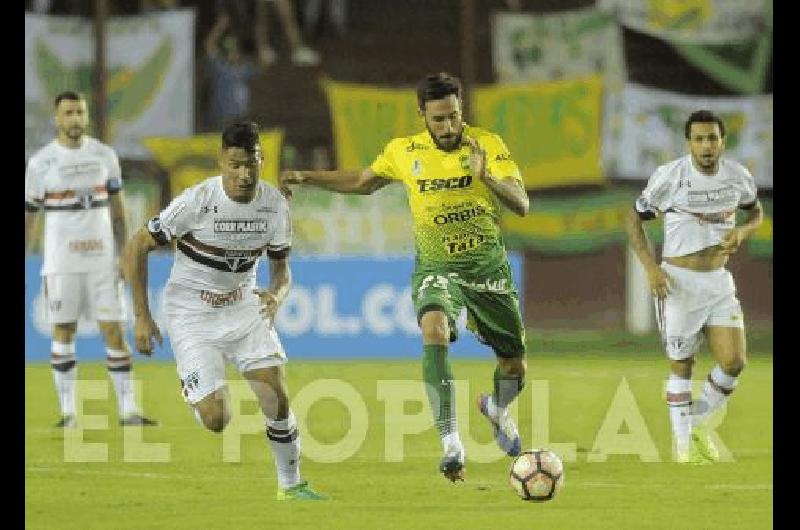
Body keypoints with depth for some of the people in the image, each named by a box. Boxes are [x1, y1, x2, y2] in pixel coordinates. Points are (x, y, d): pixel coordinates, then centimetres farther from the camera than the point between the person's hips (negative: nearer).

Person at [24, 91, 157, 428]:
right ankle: (68, 412, 5)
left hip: (102, 258, 2)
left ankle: (128, 410, 3)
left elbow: (117, 209, 12)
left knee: (114, 330, 0)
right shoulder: (41, 163, -4)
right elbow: (29, 218, 2)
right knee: (63, 331, 0)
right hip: (61, 261, -2)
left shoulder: (104, 155, 5)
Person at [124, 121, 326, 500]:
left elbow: (281, 269, 6)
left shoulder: (275, 205, -9)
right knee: (216, 420, -12)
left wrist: (276, 295, -19)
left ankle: (291, 485, 12)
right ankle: (190, 388, 25)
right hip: (192, 314, -4)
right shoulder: (196, 201, -22)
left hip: (244, 308, 4)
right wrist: (141, 317, -13)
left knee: (278, 399, -10)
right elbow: (136, 248, -13)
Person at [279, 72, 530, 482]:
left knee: (514, 364, 9)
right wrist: (306, 178, 13)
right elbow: (363, 181, 19)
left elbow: (521, 205, -18)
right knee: (434, 330, -33)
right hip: (436, 268, -1)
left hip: (488, 268, 1)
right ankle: (451, 443, -35)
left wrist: (486, 176, -35)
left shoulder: (487, 145, -9)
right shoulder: (404, 152, -2)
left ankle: (498, 410, 48)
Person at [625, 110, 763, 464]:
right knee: (682, 366, 2)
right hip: (679, 282, -4)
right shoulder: (670, 176, -12)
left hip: (719, 280, 4)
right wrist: (650, 267, -12)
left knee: (733, 362, -6)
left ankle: (699, 423, 19)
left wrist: (742, 231, -5)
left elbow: (756, 212, 18)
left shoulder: (738, 176, -1)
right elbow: (635, 218, -2)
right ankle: (683, 445, 16)